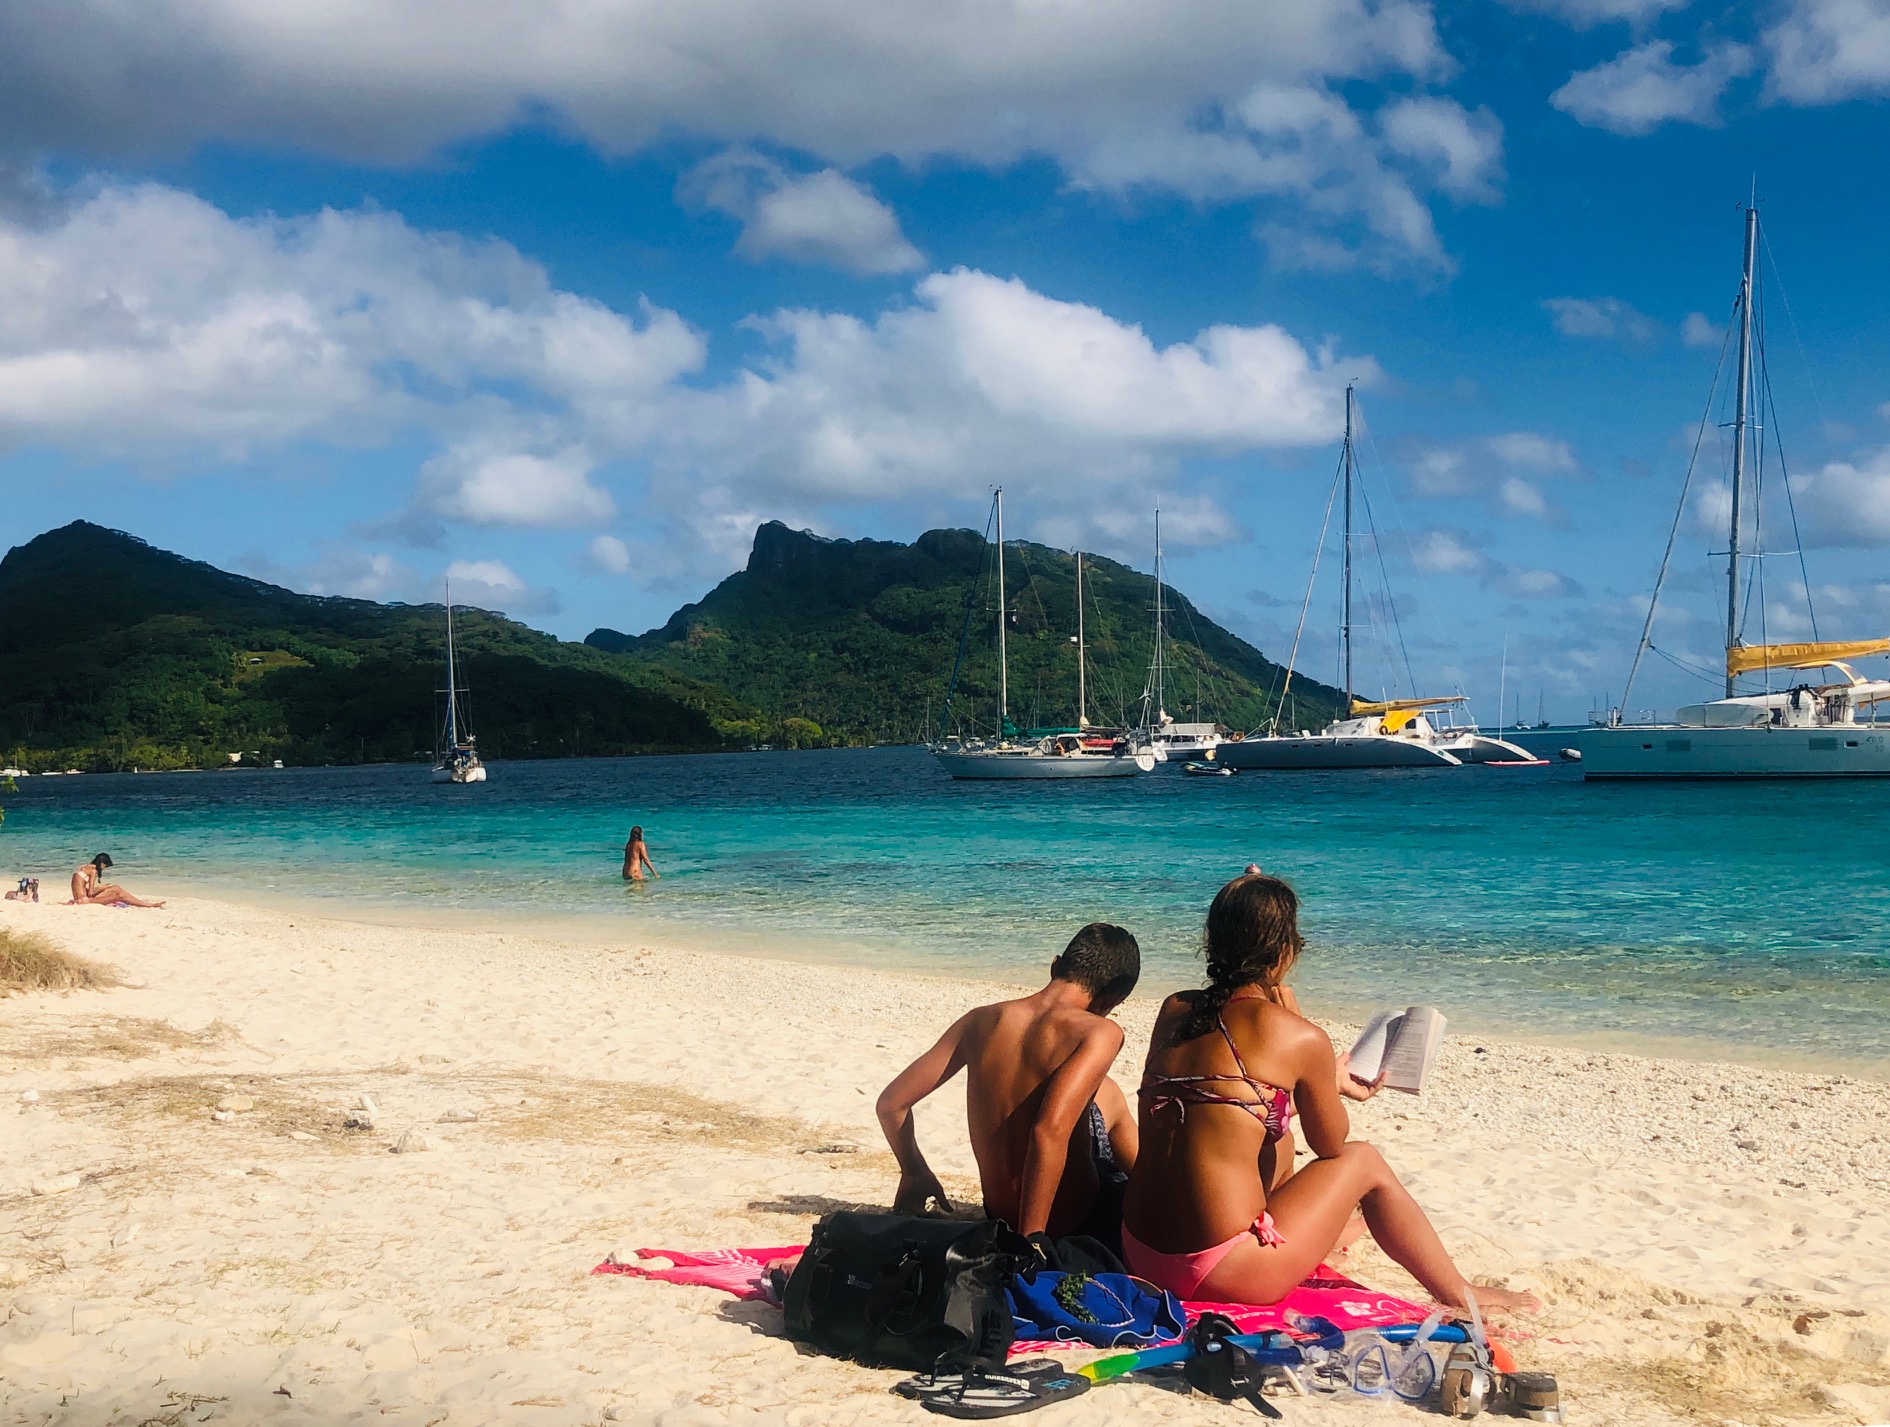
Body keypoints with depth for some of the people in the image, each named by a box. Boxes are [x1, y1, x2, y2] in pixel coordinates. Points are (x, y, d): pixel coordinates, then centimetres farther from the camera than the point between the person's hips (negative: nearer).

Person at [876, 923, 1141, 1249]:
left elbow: (891, 1103, -2)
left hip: (1000, 1214, 6)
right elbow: (1049, 1133, -36)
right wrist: (1030, 1237, -28)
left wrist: (915, 1174, 15)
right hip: (1075, 1223, -6)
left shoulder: (980, 1021, -6)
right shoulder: (1099, 1033, -22)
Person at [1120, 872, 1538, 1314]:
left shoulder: (1173, 1011, 5)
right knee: (1364, 1163, 18)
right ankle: (1461, 1298, 33)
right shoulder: (1301, 1038, -11)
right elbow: (1331, 1147, 6)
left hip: (1139, 1255, 6)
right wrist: (1332, 1086, 25)